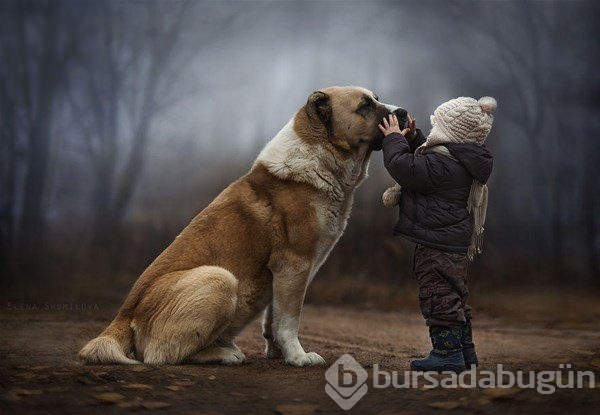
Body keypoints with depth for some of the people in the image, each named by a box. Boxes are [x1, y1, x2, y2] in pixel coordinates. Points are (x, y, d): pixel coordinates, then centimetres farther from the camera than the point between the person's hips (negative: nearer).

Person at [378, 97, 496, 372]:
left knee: (438, 296, -4)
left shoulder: (442, 163, -22)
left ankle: (448, 353, 0)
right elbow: (423, 162, 28)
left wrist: (394, 138, -10)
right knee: (455, 295, 18)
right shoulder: (460, 161, 12)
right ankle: (465, 351, 25)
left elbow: (403, 167, -24)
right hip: (458, 243, 11)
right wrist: (413, 138, 18)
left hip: (438, 245, -11)